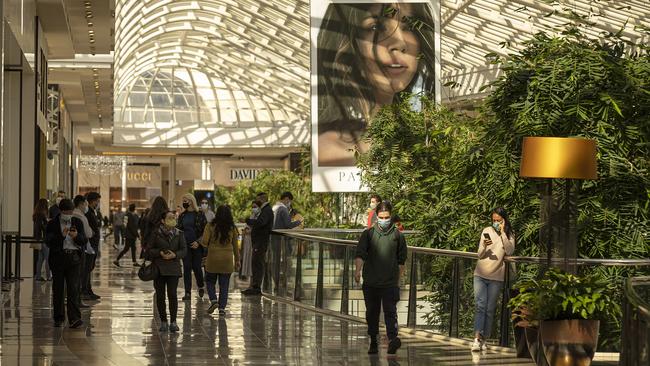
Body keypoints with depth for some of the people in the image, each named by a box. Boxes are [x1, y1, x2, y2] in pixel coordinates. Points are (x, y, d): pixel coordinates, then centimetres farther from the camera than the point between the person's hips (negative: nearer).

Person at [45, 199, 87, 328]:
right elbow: (48, 242, -8)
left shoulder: (77, 223, 10)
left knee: (73, 288, -9)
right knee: (58, 289, 6)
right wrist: (62, 236, -21)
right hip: (58, 258, 0)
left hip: (73, 258, 0)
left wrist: (76, 236, -15)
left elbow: (84, 241, 6)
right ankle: (58, 318, 18)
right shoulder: (52, 224, 2)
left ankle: (74, 319, -15)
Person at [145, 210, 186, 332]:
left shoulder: (179, 234, 6)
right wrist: (160, 253, -15)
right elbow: (149, 250, 1)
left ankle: (173, 322, 0)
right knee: (160, 295, 3)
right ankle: (163, 322, 12)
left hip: (173, 268, 0)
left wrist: (174, 254, -13)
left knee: (172, 294, -8)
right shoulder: (156, 233, 1)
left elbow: (184, 250, 5)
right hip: (159, 268, 0)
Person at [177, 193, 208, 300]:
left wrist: (198, 242, -13)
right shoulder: (182, 216, 10)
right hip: (185, 246, 3)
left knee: (196, 267, 0)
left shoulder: (199, 214, -3)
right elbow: (179, 229, 16)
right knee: (186, 268, -1)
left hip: (196, 246, -3)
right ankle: (187, 293, 1)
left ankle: (201, 286, 28)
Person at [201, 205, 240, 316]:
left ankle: (213, 300, -5)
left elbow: (204, 242, -11)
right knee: (224, 284, 7)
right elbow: (235, 246, 6)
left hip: (212, 258, -2)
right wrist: (237, 260, 15)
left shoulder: (211, 227, -8)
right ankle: (222, 307, 4)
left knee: (210, 281, 15)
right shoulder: (232, 229, 0)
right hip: (227, 260, 2)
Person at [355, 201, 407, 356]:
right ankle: (373, 342, 18)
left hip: (390, 282, -1)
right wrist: (358, 270, -24)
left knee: (390, 311, -12)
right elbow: (360, 254, -8)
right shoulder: (368, 234, 3)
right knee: (372, 313, 8)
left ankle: (393, 339, -23)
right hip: (370, 283, 1)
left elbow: (401, 259, 15)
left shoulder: (397, 235, 5)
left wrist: (399, 277, 16)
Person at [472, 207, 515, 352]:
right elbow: (480, 255, 8)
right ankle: (477, 339, -18)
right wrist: (484, 246, -14)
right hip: (480, 275, 1)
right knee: (480, 307, -10)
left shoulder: (509, 235, 2)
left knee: (490, 310, 3)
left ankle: (484, 340, 10)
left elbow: (509, 251, -16)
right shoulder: (487, 231, 6)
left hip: (496, 277, -1)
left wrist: (503, 233, -16)